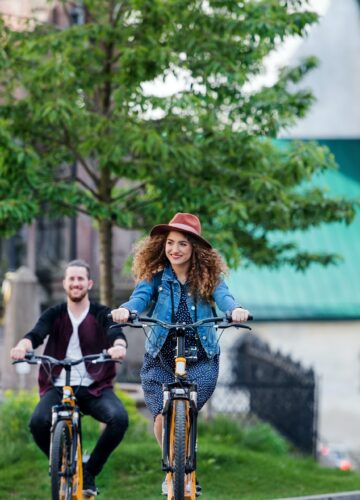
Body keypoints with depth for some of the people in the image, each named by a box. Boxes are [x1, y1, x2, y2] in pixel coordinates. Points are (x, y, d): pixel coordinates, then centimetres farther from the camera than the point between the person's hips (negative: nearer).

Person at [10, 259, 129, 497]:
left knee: (120, 418, -30)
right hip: (58, 387, 0)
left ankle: (89, 472, -5)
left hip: (95, 388, 0)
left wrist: (119, 345, -42)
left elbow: (116, 332, -16)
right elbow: (37, 334, -12)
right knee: (38, 422, -30)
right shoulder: (54, 315, 8)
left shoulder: (102, 314, 5)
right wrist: (23, 345, -37)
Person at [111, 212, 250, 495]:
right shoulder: (156, 276, -1)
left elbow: (222, 296, -19)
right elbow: (140, 297, -18)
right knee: (162, 420, -10)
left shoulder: (208, 276, -1)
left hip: (201, 361, -1)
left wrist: (235, 309, -43)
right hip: (160, 359, 1)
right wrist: (125, 310, -42)